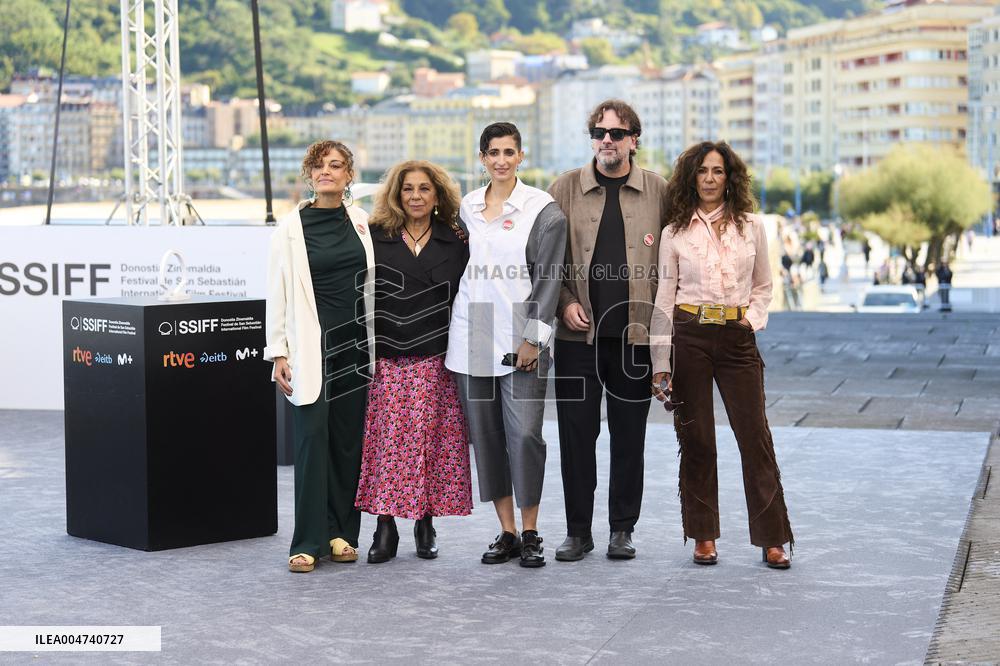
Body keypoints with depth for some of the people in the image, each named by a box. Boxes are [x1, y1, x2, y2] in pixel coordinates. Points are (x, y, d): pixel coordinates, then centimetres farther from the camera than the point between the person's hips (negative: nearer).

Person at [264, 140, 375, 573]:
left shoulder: (363, 224, 8)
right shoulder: (290, 228, -1)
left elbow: (373, 284, 17)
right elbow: (277, 294, -2)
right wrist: (278, 353, -6)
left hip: (356, 343, 3)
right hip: (312, 346, -3)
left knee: (349, 439, 5)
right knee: (312, 440, -7)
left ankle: (342, 533, 14)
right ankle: (308, 542, -4)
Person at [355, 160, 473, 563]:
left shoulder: (455, 243, 8)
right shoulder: (375, 237, 5)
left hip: (437, 362, 1)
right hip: (386, 361, -1)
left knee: (431, 440, 1)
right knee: (387, 441, -3)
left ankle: (426, 526, 13)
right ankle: (385, 528, 5)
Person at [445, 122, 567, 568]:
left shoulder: (543, 209, -3)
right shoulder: (467, 206, 11)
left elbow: (548, 278, -5)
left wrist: (533, 338, -10)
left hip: (520, 341, -4)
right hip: (472, 337, 4)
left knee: (525, 435, -10)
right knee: (486, 437, 5)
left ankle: (530, 534, 3)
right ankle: (507, 533, 14)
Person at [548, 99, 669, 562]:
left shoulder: (659, 192, 4)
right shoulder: (564, 189, 6)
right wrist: (564, 302, -5)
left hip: (636, 333, 0)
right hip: (579, 333, 0)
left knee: (629, 436, 6)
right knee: (576, 433, 3)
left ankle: (622, 529, 18)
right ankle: (578, 531, 13)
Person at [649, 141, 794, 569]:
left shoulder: (752, 227, 6)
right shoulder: (675, 232, 3)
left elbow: (763, 287, 16)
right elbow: (664, 298, 3)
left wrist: (753, 318, -4)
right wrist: (660, 363, -1)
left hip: (738, 339, 1)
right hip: (689, 336, 0)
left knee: (755, 435, -2)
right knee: (696, 438, 3)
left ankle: (772, 538, 4)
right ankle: (703, 536, 14)